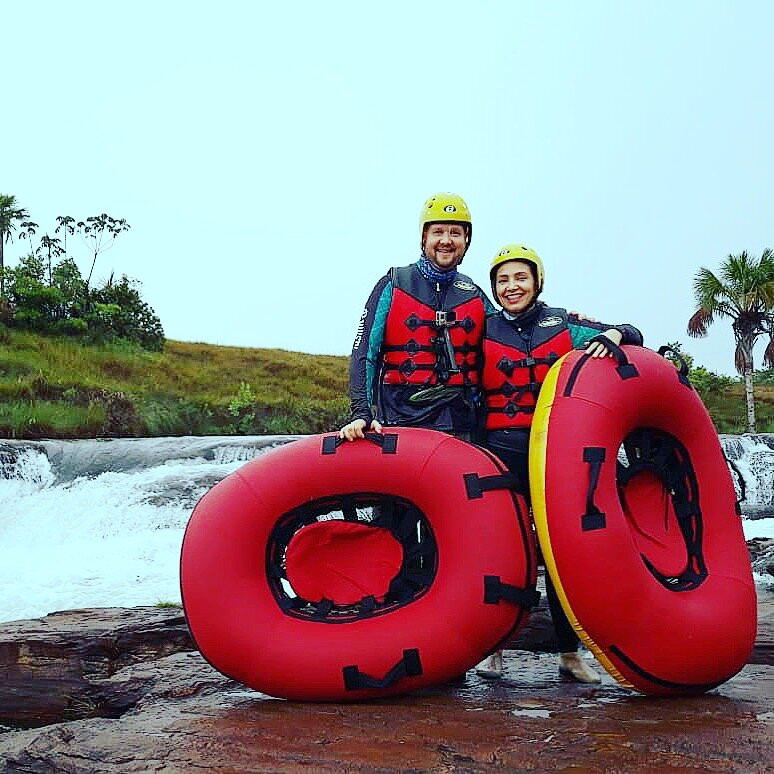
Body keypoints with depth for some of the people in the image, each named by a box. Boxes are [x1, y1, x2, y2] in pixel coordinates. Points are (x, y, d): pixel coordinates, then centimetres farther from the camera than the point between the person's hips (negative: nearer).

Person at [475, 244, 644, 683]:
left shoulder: (563, 324, 7)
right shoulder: (484, 332, 8)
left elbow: (633, 336, 7)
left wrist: (611, 336, -15)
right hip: (503, 450, 0)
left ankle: (570, 653, 11)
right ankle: (493, 647, 12)